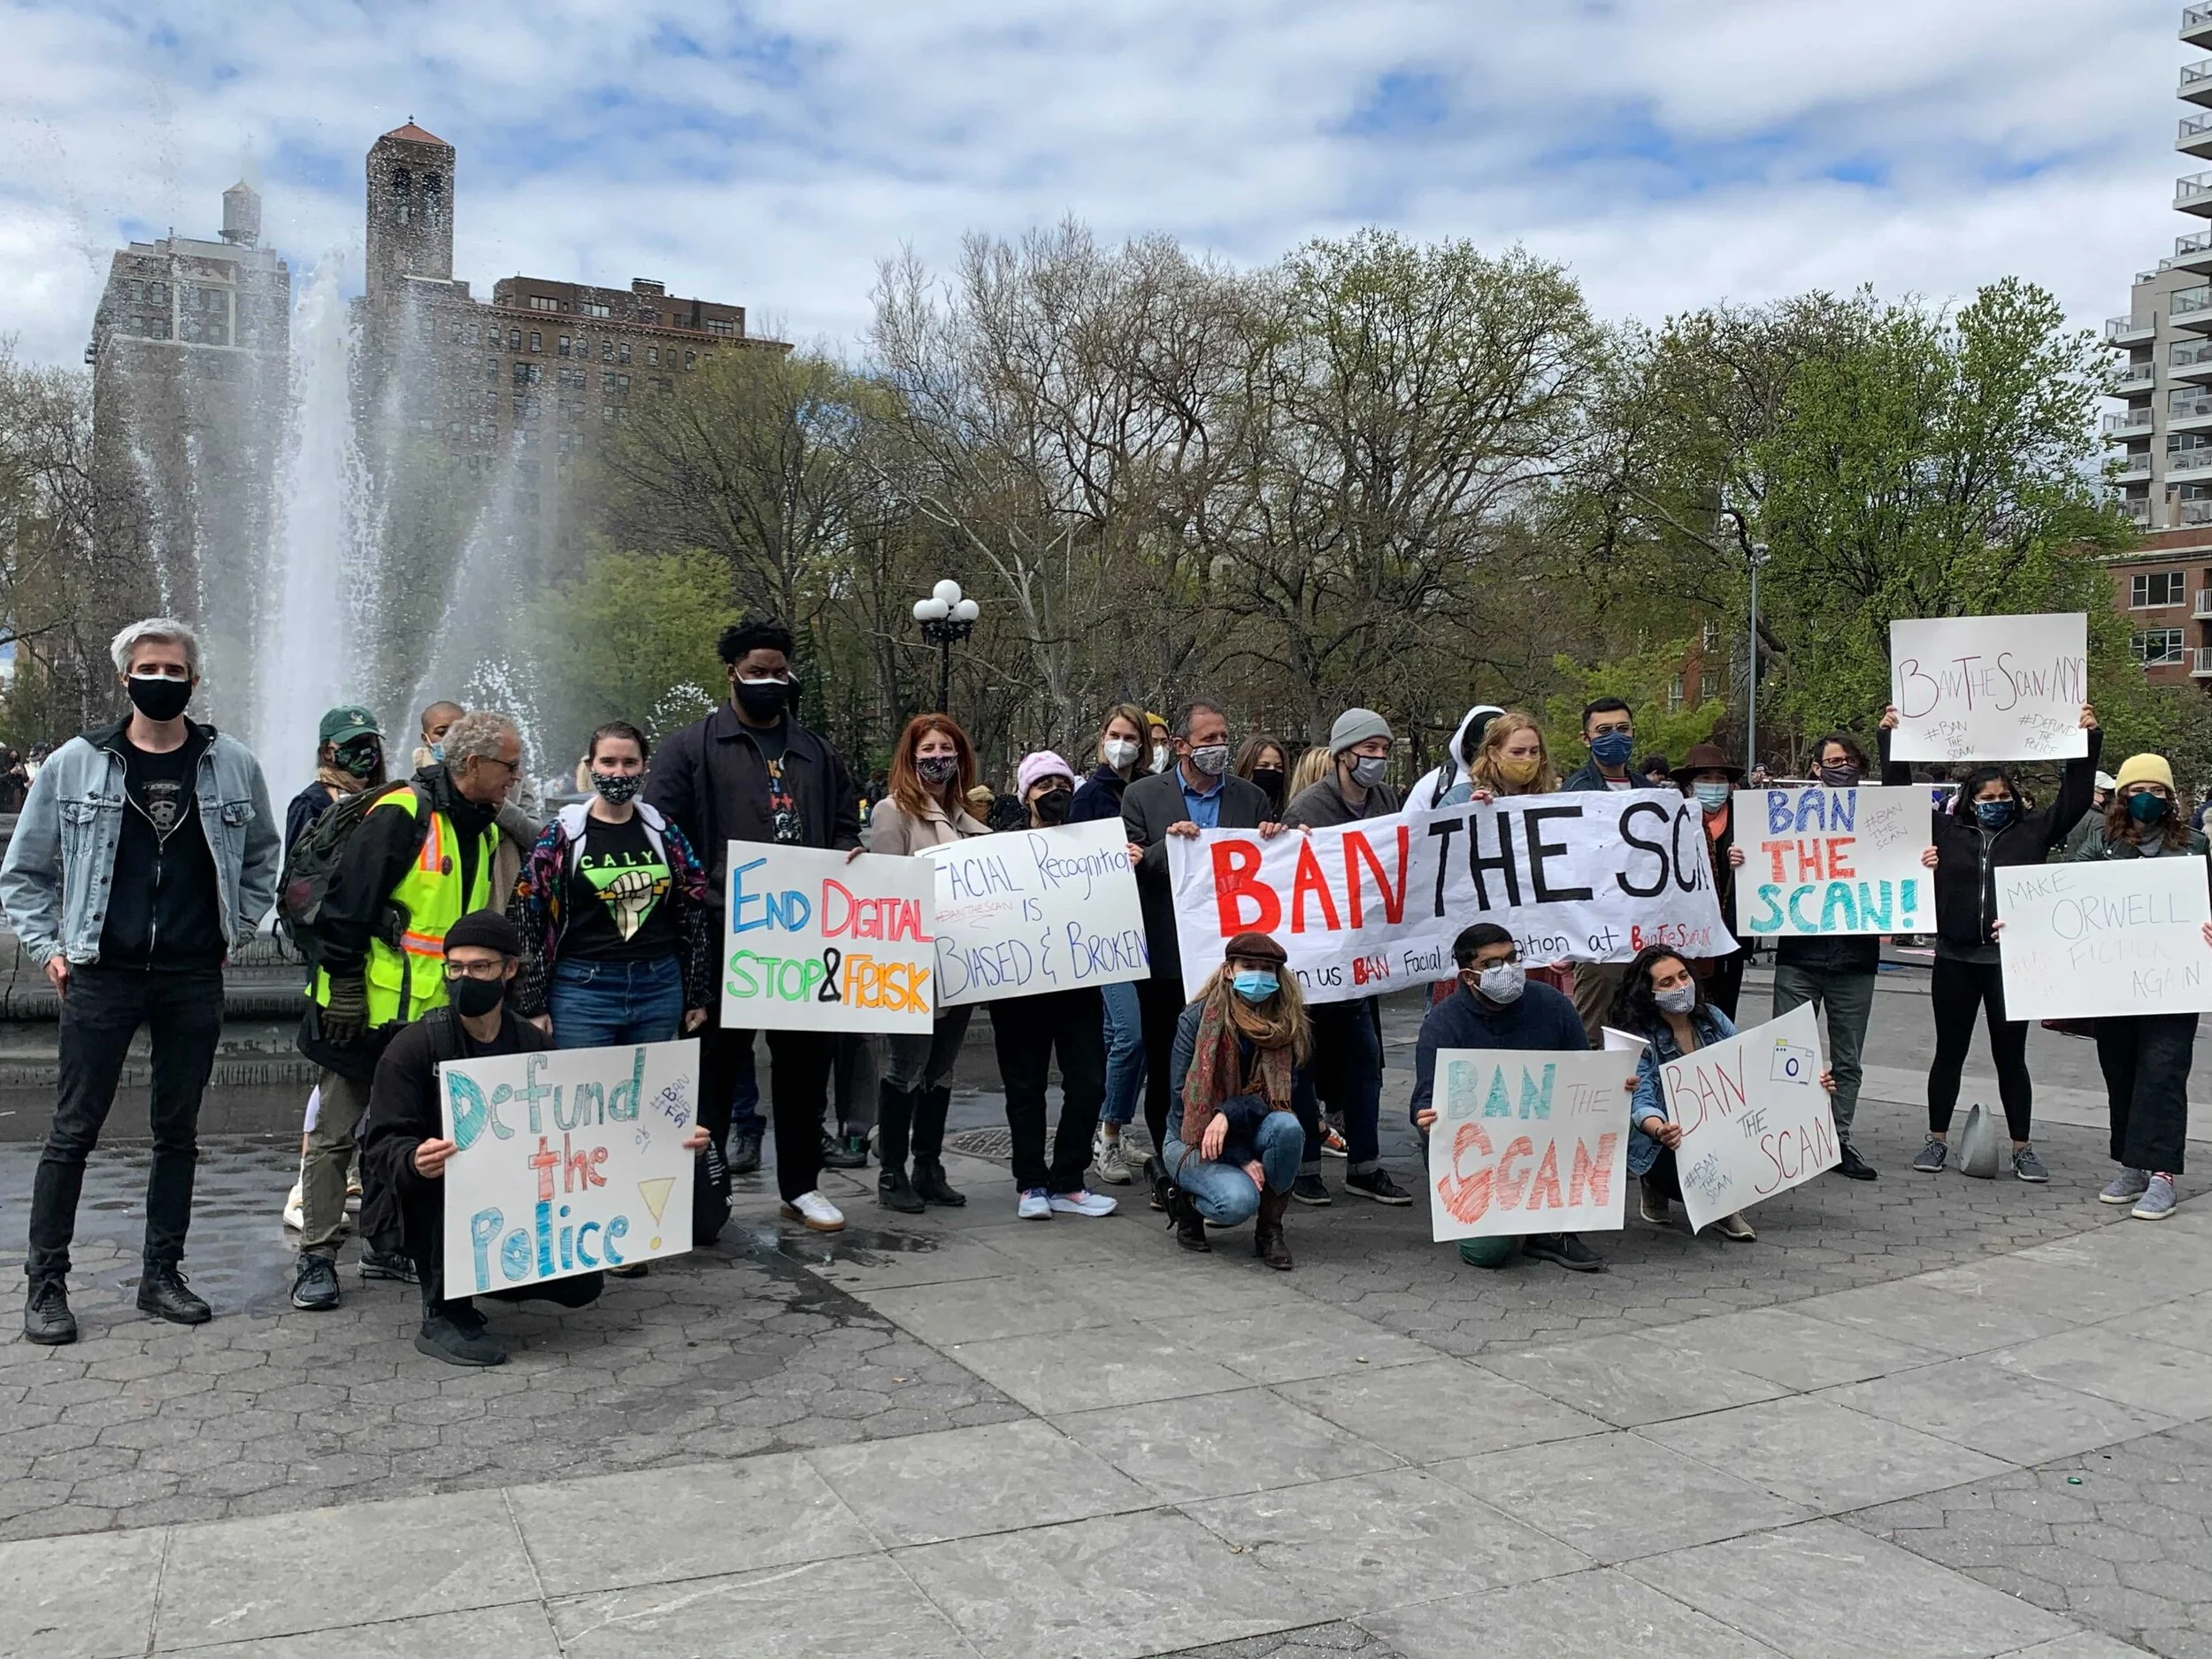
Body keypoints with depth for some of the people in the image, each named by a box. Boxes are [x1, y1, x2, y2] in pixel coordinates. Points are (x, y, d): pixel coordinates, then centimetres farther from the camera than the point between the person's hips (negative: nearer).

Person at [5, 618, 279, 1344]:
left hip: (194, 979, 2)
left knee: (178, 1132, 10)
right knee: (72, 1133, 1)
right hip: (101, 976, -2)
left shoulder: (233, 765, 3)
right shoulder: (74, 764, 0)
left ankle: (161, 1275, 21)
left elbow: (262, 857, 17)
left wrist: (234, 930, 8)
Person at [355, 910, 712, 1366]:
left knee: (582, 1285, -11)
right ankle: (443, 1315, -18)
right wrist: (415, 1161, -45)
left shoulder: (532, 1044, 1)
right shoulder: (413, 1047, -13)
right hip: (418, 1208, -4)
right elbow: (382, 1145, -20)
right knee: (453, 1170, -37)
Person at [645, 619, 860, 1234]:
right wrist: (700, 906, -16)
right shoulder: (693, 747, 1)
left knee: (805, 1061, 11)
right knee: (715, 1063, 3)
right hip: (722, 937, -4)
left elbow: (845, 827, 24)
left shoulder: (817, 754, 15)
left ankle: (801, 1185, 24)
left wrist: (846, 858, 1)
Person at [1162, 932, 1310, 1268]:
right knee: (1239, 1200, -32)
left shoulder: (1288, 1024, -5)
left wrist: (1230, 1114, -30)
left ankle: (1269, 1230, -11)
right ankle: (1186, 1198, 3)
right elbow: (1184, 1099, -14)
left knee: (1287, 1126, -31)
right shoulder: (1196, 1020, -12)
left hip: (1248, 1133, 3)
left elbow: (1283, 1095, -11)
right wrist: (1241, 1159, -20)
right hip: (1193, 1139, -3)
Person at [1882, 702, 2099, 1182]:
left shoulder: (2033, 830, 4)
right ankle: (1938, 1142, 20)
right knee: (1949, 1053, 10)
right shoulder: (1945, 828, 4)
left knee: (2011, 1057, 7)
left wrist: (2089, 740, -6)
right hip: (1955, 961, 1)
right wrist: (1890, 738, 4)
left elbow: (2074, 799, -1)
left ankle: (2023, 1149, 18)